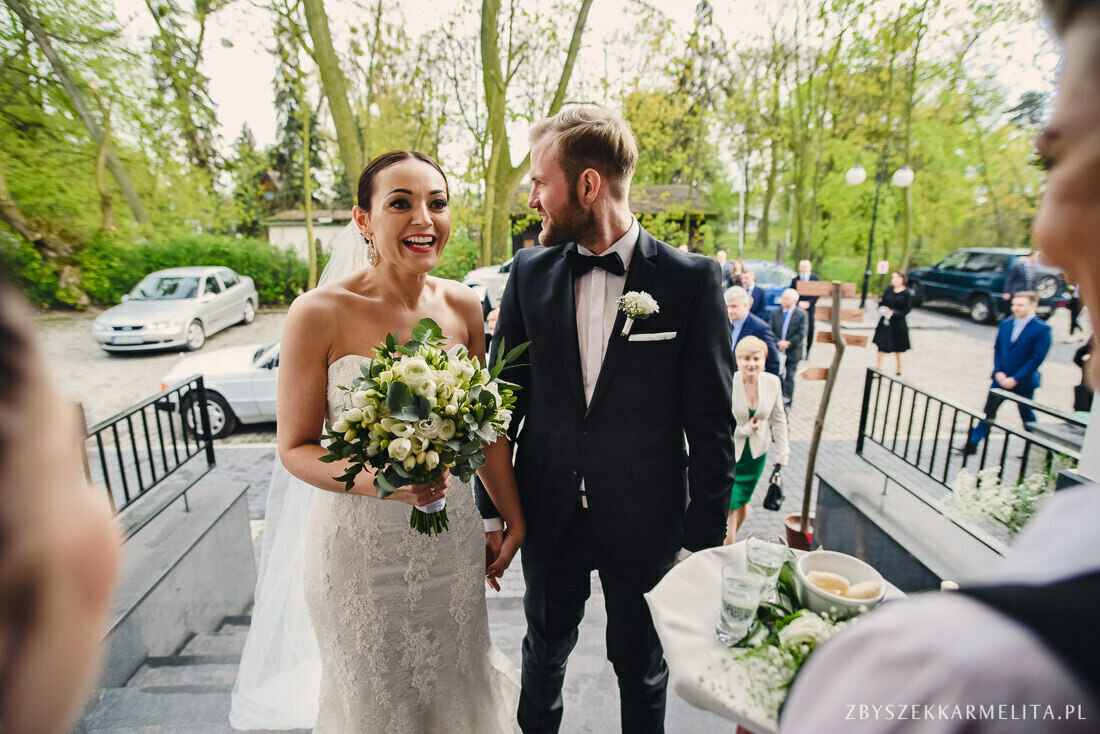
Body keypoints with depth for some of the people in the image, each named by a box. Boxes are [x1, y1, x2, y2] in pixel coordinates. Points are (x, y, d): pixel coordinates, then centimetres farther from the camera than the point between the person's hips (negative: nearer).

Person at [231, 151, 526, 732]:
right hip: (359, 539, -3)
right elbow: (295, 448, -11)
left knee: (454, 677, 25)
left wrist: (513, 516, 8)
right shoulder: (321, 314, -17)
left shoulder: (462, 306, -5)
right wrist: (378, 480, -29)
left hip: (452, 536, 4)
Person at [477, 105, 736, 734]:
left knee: (642, 669, 21)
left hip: (646, 520, -2)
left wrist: (703, 539, -7)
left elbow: (711, 424, -9)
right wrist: (490, 510, 2)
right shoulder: (530, 271, -3)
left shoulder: (692, 280, -12)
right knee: (545, 652, 25)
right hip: (550, 513, 3)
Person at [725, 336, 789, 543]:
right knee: (729, 507, -3)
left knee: (743, 502, 19)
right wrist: (743, 430, -22)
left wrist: (782, 452, 6)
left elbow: (778, 418, 5)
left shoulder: (772, 382, -8)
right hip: (727, 453, -4)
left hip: (756, 455, 4)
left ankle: (730, 540, 43)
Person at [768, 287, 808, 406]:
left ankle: (786, 401, 12)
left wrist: (787, 344, -16)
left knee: (789, 377, 3)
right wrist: (778, 343, -17)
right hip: (777, 351, 3)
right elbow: (770, 332, -1)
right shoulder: (774, 313, 5)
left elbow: (801, 335, -9)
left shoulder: (801, 315, -4)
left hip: (793, 353, -2)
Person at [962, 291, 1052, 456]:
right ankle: (971, 445, 9)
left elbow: (1037, 358, -14)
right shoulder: (1005, 324, 5)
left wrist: (1015, 379, -17)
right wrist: (998, 372, -4)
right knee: (988, 413, 5)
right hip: (1001, 379, 4)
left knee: (1027, 417, 11)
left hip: (1023, 382, -4)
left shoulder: (1042, 329, -11)